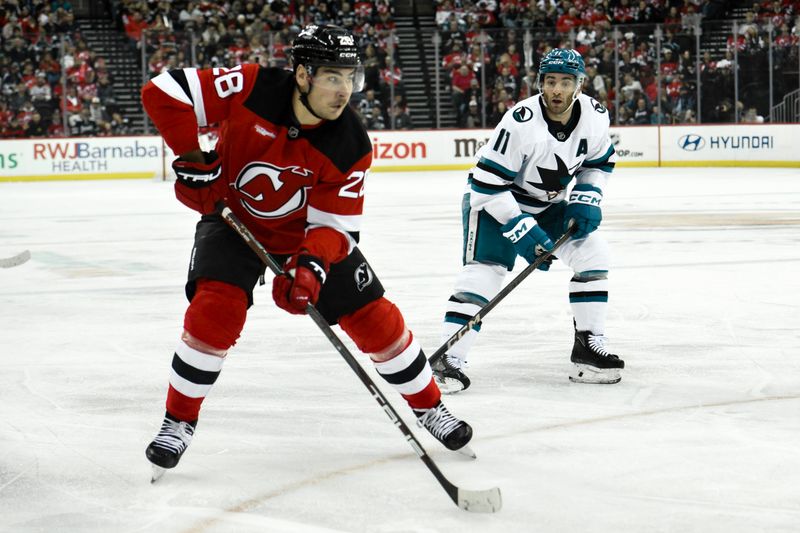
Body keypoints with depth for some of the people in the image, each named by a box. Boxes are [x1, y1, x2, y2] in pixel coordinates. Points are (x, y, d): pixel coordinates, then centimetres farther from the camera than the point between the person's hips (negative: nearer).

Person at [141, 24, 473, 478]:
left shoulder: (351, 145, -23)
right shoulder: (252, 90, -29)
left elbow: (337, 223, -20)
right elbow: (163, 92, -27)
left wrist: (311, 265, -39)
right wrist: (193, 160, -29)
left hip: (308, 230, 2)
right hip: (234, 220, -2)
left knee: (372, 317, 0)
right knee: (215, 309, -24)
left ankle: (429, 406, 21)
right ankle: (180, 421, -6)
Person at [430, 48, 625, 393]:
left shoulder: (595, 116, -14)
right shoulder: (521, 122, -32)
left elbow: (600, 162, 8)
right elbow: (487, 184, -29)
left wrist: (586, 199, -8)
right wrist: (522, 230, -29)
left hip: (547, 203, 6)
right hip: (494, 199, -6)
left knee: (591, 251, -3)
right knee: (484, 271, -20)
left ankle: (589, 347, 5)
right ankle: (448, 360, -18)